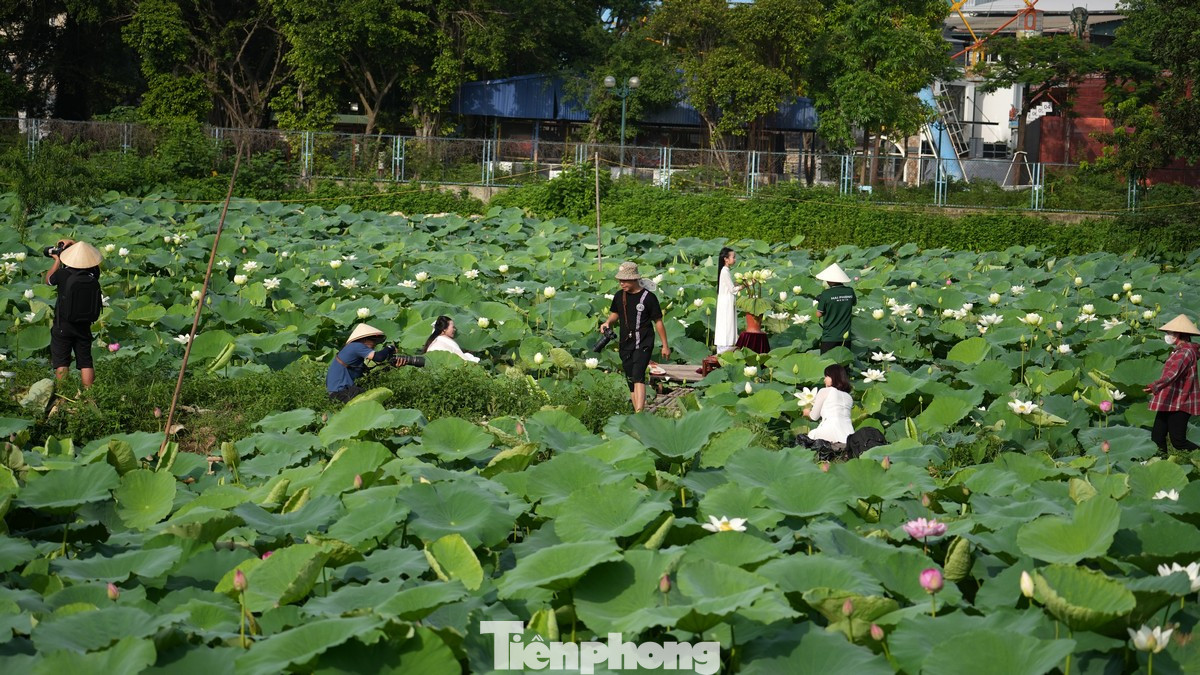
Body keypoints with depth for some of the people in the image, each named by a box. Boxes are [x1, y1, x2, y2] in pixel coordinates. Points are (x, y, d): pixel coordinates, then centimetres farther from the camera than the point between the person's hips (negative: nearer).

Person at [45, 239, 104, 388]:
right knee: (86, 363, 8)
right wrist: (73, 243, 16)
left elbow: (48, 280, 6)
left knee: (61, 364, 2)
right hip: (84, 326, 3)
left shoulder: (63, 274, -17)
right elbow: (90, 257, 13)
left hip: (62, 327, -3)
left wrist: (57, 260, 16)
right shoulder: (93, 275, -8)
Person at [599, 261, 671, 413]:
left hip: (643, 344, -6)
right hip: (625, 344, 6)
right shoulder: (619, 296, 6)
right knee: (630, 381, 8)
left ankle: (639, 412, -32)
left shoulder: (648, 297, -8)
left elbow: (658, 322, -1)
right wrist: (607, 322, 1)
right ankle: (636, 413, 15)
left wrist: (665, 346, 2)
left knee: (638, 377, -22)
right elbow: (615, 313, 25)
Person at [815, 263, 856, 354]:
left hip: (829, 337, -4)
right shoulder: (850, 291, -4)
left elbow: (819, 314, -9)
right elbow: (855, 302, 18)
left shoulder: (826, 294, -15)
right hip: (845, 336, 4)